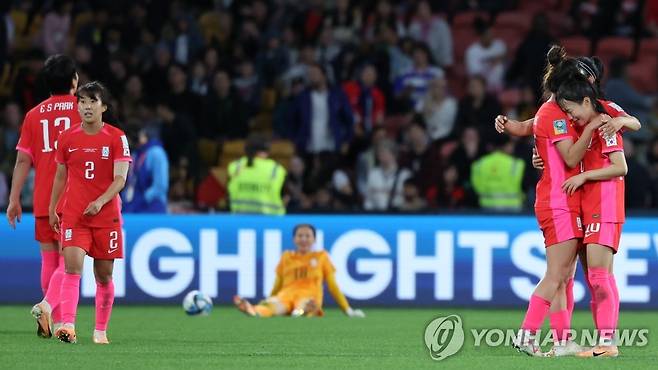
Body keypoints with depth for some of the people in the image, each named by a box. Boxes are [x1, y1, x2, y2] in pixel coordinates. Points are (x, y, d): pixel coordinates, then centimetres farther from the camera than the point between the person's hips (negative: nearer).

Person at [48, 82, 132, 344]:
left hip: (107, 216, -1)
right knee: (72, 267, -18)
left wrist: (100, 201, -24)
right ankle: (68, 326, -28)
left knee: (104, 275, 6)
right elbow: (60, 176, 16)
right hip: (73, 215, 1)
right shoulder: (67, 138, 5)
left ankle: (101, 330, 20)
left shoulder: (116, 138, -3)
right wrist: (52, 210, 16)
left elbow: (120, 179, -10)